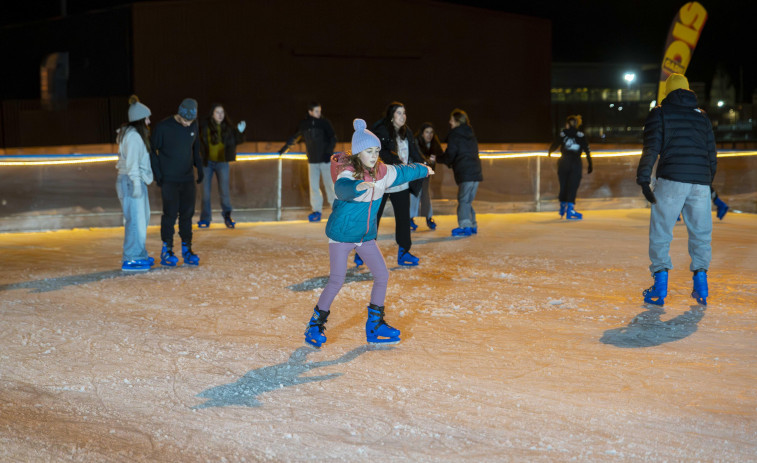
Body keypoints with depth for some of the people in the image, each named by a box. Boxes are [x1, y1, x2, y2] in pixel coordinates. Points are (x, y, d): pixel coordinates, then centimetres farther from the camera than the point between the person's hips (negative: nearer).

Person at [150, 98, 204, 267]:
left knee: (187, 213, 6)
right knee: (170, 214, -5)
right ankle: (167, 251, 4)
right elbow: (152, 150, -5)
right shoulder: (163, 127, -12)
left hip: (187, 179, 5)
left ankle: (187, 249, 13)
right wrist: (157, 174, -9)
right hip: (169, 180, -5)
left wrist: (199, 167, 8)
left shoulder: (193, 126, 3)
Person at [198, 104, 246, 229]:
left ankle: (227, 216, 13)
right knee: (206, 191, 6)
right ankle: (205, 219, 16)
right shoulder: (205, 127, -9)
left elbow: (234, 142, 4)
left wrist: (239, 132, -10)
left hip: (222, 162, 0)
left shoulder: (228, 127, -3)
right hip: (207, 162, 0)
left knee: (224, 191, -2)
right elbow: (199, 143, -6)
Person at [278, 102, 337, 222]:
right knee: (314, 186, 0)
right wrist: (285, 147, 17)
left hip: (326, 159, -3)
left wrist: (329, 152, -16)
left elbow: (333, 138, -3)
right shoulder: (304, 124, 5)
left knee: (329, 184, -3)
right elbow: (294, 137, 20)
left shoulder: (324, 122, -2)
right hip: (312, 161, 3)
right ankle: (317, 210, 5)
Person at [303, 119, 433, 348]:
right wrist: (358, 187, -68)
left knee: (382, 274, 4)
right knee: (337, 280, -10)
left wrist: (423, 170, 37)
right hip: (341, 233, -7)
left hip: (366, 235, 7)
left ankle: (375, 325, 18)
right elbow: (343, 189, -46)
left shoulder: (382, 172, 0)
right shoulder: (348, 173, -23)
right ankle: (315, 325, 7)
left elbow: (402, 172, 20)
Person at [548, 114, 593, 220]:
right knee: (573, 187, -1)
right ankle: (570, 211, -7)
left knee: (563, 186, 12)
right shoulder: (581, 135, 5)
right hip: (576, 163, -2)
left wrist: (549, 152, 35)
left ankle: (562, 210, 25)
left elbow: (555, 145, 14)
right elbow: (587, 151, 0)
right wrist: (590, 165, 3)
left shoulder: (563, 133, 7)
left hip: (563, 162, 2)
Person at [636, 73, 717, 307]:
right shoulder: (702, 117, 21)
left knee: (660, 233, 1)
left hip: (671, 181, -4)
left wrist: (643, 180, -8)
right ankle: (700, 282, 6)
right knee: (701, 233, 13)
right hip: (700, 182, 4)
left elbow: (651, 148, -5)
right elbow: (712, 156, 19)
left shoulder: (660, 113, 8)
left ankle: (660, 288, -4)